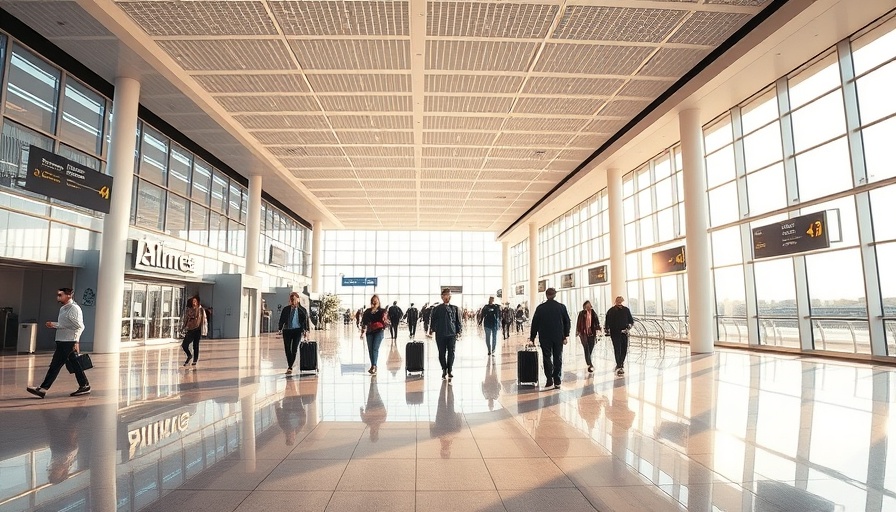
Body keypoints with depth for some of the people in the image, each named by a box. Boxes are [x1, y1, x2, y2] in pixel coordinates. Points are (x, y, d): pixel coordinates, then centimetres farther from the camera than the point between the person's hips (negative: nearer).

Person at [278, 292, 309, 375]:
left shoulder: (302, 310, 5)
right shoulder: (286, 309, 10)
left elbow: (306, 320, 3)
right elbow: (282, 320, 11)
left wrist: (306, 330, -8)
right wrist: (280, 328, -3)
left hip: (297, 330, -2)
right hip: (287, 330, 2)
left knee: (294, 349, -8)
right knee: (287, 349, 0)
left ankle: (290, 367, -1)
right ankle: (289, 366, 15)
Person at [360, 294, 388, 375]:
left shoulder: (382, 311, 2)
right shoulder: (367, 311, 9)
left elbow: (386, 322, 1)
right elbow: (364, 322, 10)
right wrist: (363, 332, 4)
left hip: (379, 331, -4)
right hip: (369, 332, 4)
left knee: (375, 348, -14)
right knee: (370, 349, 7)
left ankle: (374, 367, -16)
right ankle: (373, 366, 20)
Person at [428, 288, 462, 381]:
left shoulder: (455, 308, 10)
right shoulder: (436, 309, 5)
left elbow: (458, 321, 11)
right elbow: (433, 320, 9)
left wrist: (458, 331, 3)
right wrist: (431, 329, 0)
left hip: (452, 334, 1)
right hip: (440, 334, -1)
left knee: (451, 352, -3)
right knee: (442, 353, 3)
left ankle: (450, 370, 6)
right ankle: (444, 370, 17)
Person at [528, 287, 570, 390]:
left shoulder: (540, 308, -4)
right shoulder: (561, 307, 1)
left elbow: (535, 323, -1)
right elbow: (567, 322, 3)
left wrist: (532, 337, 6)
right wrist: (565, 336, 9)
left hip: (545, 338, -1)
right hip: (558, 337, 1)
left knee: (547, 358, 5)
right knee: (558, 359, 8)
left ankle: (549, 381, -1)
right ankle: (557, 382, 9)